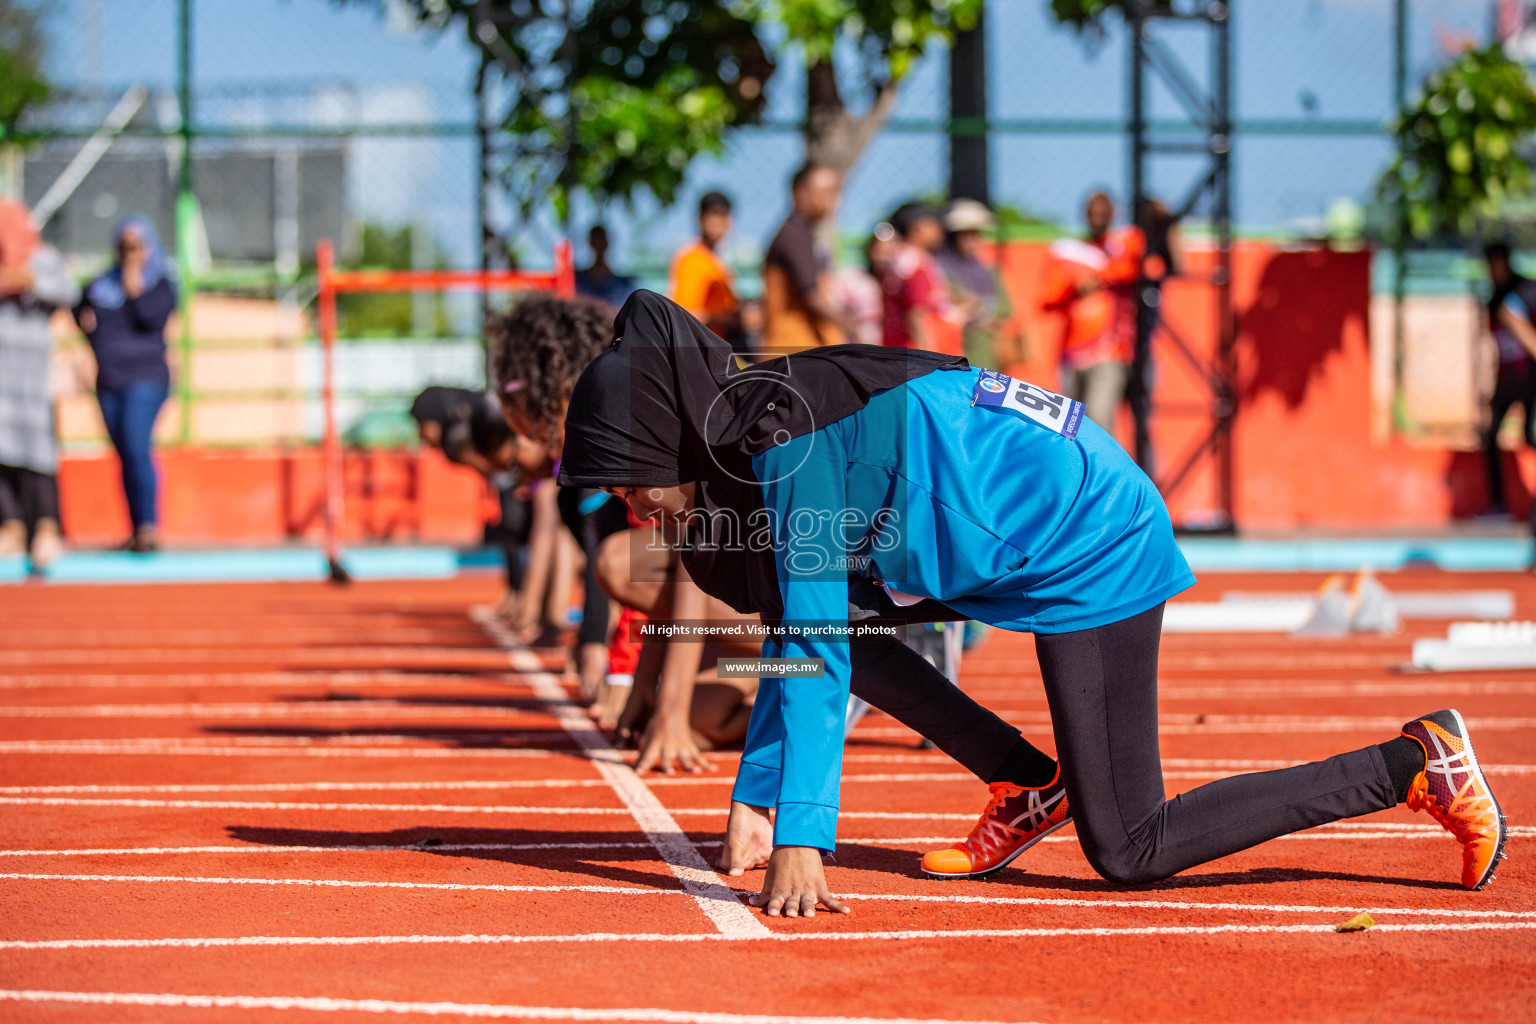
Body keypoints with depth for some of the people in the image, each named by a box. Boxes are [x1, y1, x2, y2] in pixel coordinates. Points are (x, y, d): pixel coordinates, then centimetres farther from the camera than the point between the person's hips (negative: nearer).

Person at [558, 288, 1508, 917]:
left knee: (1130, 852, -8)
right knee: (836, 607, 9)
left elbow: (817, 650, -26)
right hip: (1037, 530, 10)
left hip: (1093, 551, -10)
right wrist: (752, 798, 7)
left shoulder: (790, 445, -22)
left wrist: (803, 840, -28)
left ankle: (1418, 763, -3)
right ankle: (1031, 786, 14)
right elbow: (794, 634, 12)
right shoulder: (758, 431, 6)